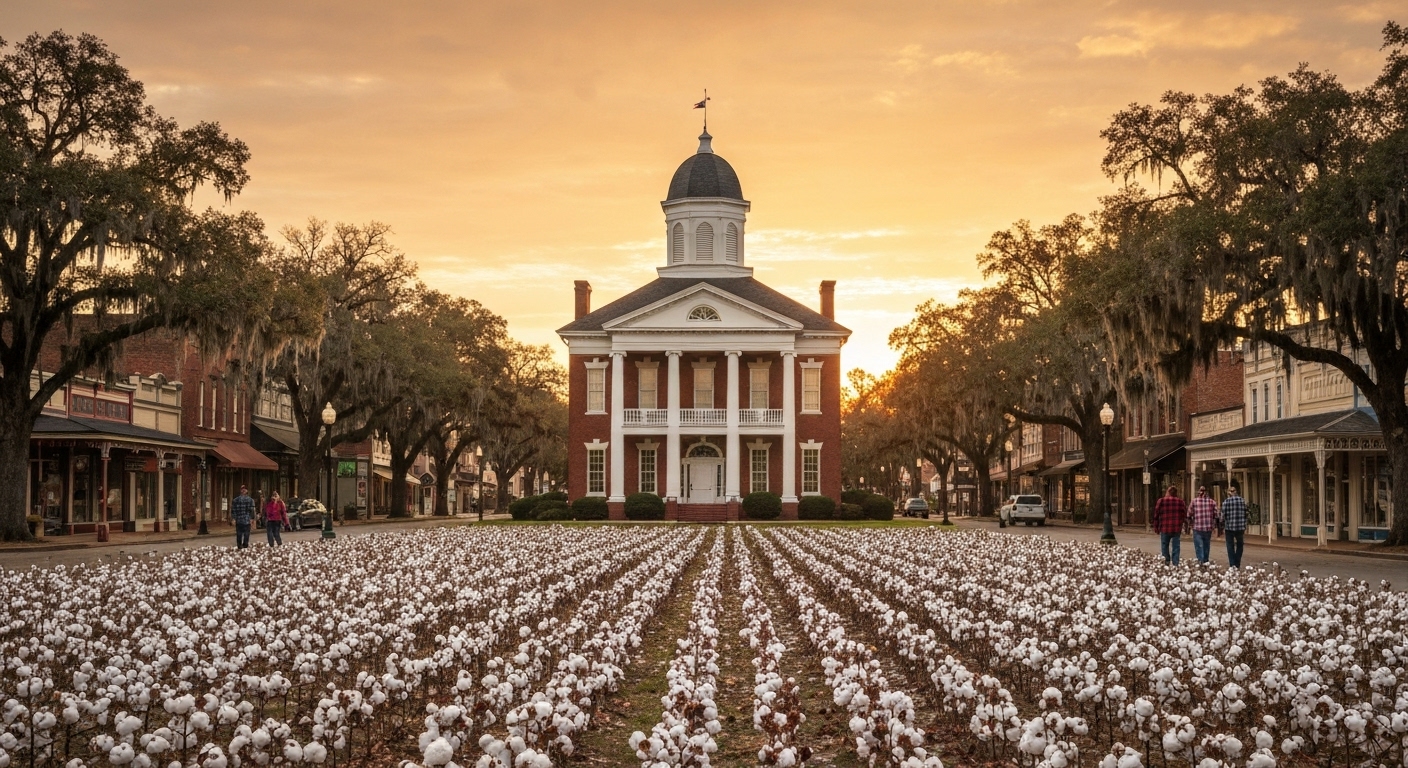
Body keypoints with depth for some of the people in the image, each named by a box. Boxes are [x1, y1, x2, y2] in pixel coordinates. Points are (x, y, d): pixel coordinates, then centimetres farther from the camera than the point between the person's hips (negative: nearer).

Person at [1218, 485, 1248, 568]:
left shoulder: (1226, 501, -4)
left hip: (1229, 527, -2)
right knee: (1239, 546, 17)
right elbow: (1245, 514, 7)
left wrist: (1222, 527, 6)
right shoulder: (1242, 500, 5)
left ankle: (1232, 565, 1)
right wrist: (1245, 527, 14)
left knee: (1230, 546, 7)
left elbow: (1223, 515, -4)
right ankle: (1237, 565, 14)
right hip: (1240, 527, 2)